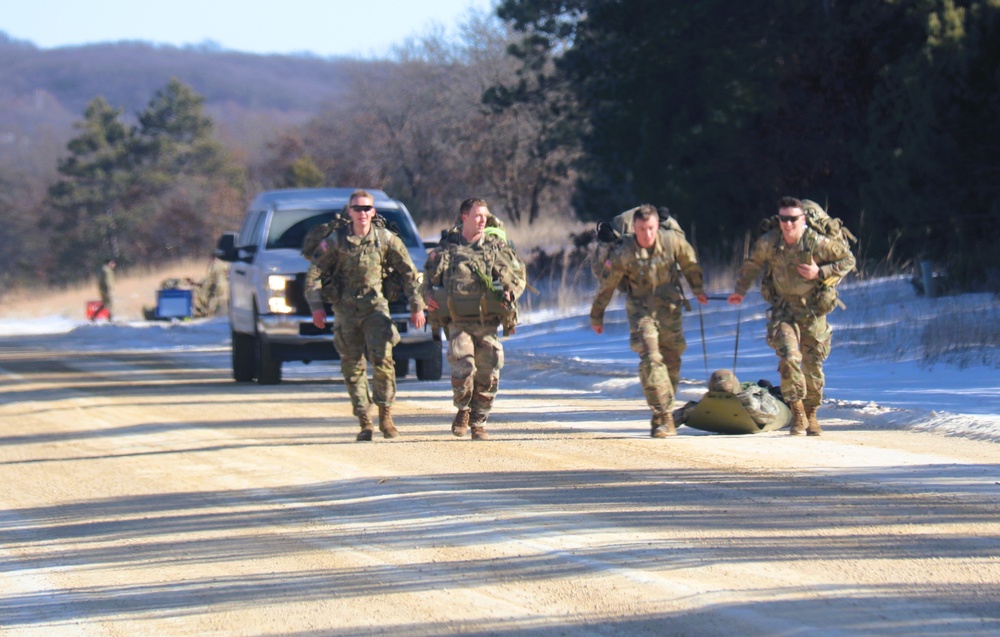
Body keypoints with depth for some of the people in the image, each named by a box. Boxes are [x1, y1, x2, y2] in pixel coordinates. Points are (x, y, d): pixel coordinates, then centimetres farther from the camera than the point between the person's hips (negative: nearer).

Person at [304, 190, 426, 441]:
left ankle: (385, 415, -1)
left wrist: (416, 306, 4)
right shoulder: (336, 240, -6)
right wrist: (316, 307, -8)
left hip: (375, 305, -1)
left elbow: (409, 272, 5)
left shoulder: (385, 239, -4)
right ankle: (364, 421, 8)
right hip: (345, 307, 1)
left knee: (383, 359, -14)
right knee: (353, 366, 1)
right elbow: (313, 273, 0)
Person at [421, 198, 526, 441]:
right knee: (463, 368, -18)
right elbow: (429, 275, 20)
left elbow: (519, 274, 17)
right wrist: (428, 295, 0)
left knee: (488, 375, -1)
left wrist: (511, 293, -3)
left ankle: (479, 423, 16)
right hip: (458, 322, -1)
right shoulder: (447, 247, 7)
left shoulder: (497, 246, 7)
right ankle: (463, 410, 9)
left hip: (487, 323, 1)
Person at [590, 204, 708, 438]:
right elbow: (607, 285, -3)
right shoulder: (623, 253, -15)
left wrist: (698, 289, 22)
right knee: (650, 359, -16)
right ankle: (663, 418, -17)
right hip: (641, 311, -3)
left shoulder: (672, 241, -11)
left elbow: (690, 263, 10)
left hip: (669, 309, 3)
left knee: (671, 361, 8)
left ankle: (665, 409, 26)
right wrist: (596, 316, 5)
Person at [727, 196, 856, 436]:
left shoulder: (817, 243, -16)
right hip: (783, 309, 0)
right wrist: (740, 290, 18)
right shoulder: (768, 243, -10)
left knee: (813, 366, 6)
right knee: (789, 357, -19)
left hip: (812, 310, 0)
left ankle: (811, 414, 25)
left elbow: (848, 260, -4)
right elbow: (752, 264, 11)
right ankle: (797, 413, -9)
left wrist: (820, 273, -17)